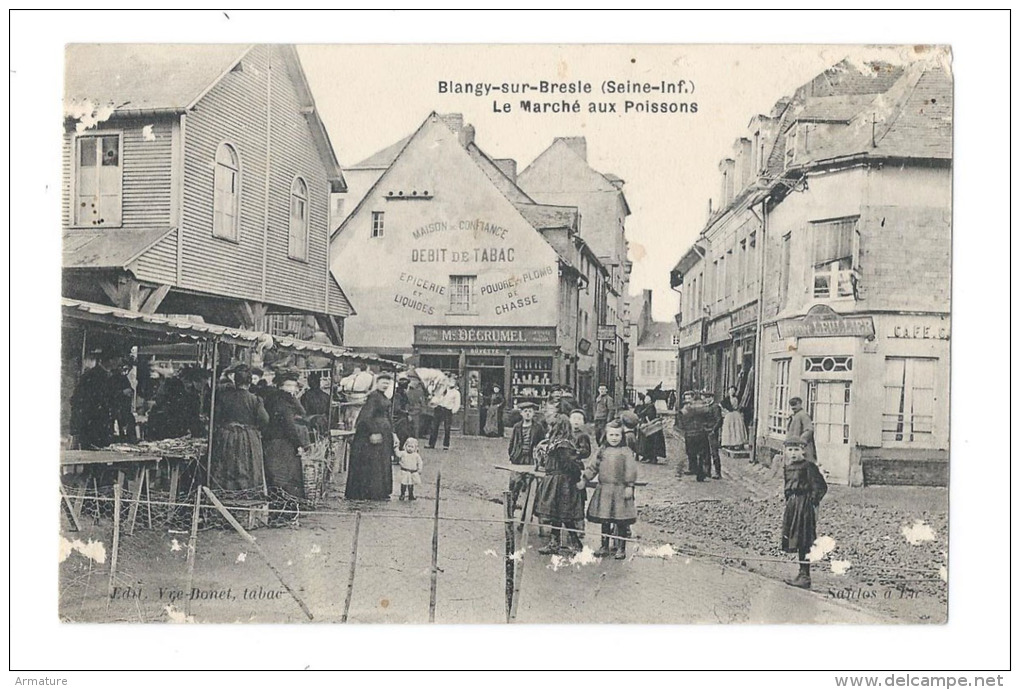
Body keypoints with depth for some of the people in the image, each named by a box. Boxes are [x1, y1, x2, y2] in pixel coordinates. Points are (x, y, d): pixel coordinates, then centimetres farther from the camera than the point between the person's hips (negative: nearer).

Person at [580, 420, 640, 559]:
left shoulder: (626, 452, -5)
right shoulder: (602, 450, 8)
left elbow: (630, 470, -8)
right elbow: (594, 466, 14)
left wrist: (629, 486, -14)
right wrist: (584, 480, 11)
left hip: (620, 490, -4)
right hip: (604, 489, 4)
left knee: (621, 521, 1)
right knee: (604, 520, 10)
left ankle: (621, 548, 12)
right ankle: (605, 546, 21)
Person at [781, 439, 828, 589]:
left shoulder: (808, 467, -10)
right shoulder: (787, 468, 11)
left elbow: (821, 487, -11)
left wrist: (812, 501, -14)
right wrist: (789, 501, 13)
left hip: (805, 504, -8)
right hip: (792, 504, 8)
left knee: (804, 542, -6)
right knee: (796, 541, 11)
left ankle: (805, 576, -1)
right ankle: (802, 574, 21)